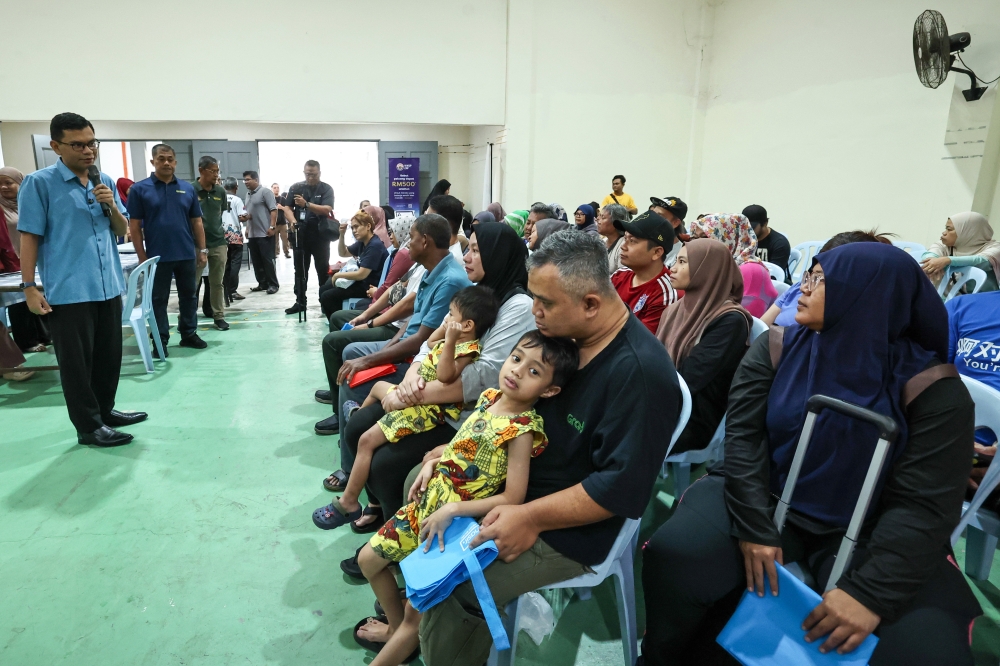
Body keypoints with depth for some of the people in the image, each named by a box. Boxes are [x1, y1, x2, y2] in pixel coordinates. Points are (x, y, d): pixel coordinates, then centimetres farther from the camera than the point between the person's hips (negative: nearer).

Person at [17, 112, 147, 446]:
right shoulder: (39, 183, -5)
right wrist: (29, 286, -9)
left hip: (108, 286, 6)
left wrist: (112, 207, -5)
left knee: (110, 355, 15)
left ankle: (105, 410, 31)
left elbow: (122, 230, 16)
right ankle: (89, 426, 12)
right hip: (68, 290, -6)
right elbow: (29, 237, -6)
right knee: (77, 362, 2)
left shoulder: (106, 181, 10)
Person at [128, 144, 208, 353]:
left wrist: (202, 250, 4)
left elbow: (197, 222, 9)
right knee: (159, 300, 7)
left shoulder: (188, 188, 6)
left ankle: (189, 334, 26)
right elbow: (134, 225, -3)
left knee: (189, 296, 12)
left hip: (187, 255, 3)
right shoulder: (139, 189, -2)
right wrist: (142, 256, -7)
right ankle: (160, 340, 16)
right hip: (157, 256, -3)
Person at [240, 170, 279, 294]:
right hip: (252, 234, 8)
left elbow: (273, 209, -13)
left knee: (268, 260, -6)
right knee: (256, 261, 9)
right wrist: (247, 228, 19)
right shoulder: (248, 194, 18)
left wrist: (272, 226, -21)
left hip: (265, 233, -8)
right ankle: (262, 283, 16)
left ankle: (273, 284, 0)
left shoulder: (265, 191, -6)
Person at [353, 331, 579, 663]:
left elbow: (512, 499, -24)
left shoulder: (522, 431, -24)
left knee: (416, 613, 0)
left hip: (459, 519, -8)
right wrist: (433, 462, 0)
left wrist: (451, 510, -24)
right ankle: (396, 626, 40)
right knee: (369, 559, 19)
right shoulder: (489, 397, -2)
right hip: (429, 498, 8)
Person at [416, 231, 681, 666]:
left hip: (569, 529, -8)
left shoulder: (641, 372, -27)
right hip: (514, 474, 9)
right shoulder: (561, 334, -1)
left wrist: (529, 518, -24)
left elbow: (624, 486, -26)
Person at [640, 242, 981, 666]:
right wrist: (754, 528, -18)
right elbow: (744, 436, -7)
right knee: (674, 554, -23)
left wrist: (870, 590, -23)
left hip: (863, 531, 0)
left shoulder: (930, 387, -7)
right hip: (768, 501, 1)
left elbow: (925, 504, -12)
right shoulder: (776, 348, -1)